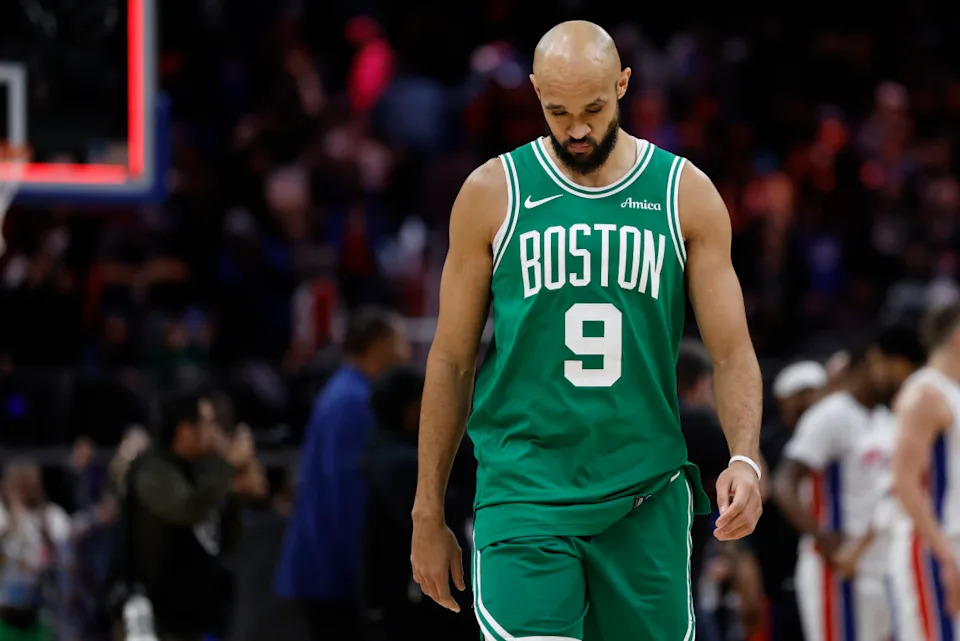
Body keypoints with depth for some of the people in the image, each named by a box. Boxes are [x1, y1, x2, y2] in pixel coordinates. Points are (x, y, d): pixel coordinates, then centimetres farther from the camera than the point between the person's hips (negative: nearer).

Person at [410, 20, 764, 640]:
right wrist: (428, 516, 6)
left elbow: (731, 350, 3)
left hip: (648, 497, 2)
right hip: (525, 490, -2)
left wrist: (745, 456, -17)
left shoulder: (686, 194, 4)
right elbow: (452, 360, 7)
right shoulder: (492, 193, 2)